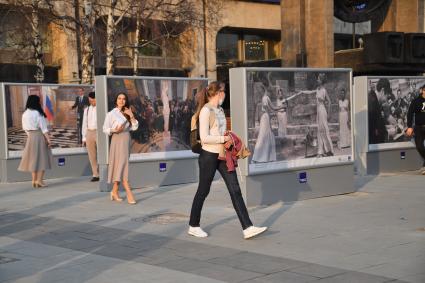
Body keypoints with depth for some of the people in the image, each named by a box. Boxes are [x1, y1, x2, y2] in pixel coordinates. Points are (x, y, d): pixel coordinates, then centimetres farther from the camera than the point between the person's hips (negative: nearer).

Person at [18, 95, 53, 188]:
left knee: (33, 158, 12)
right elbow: (43, 128, -14)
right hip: (39, 136, -6)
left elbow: (25, 128, 9)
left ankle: (34, 180, 14)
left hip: (30, 137, 6)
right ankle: (39, 180, -2)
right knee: (42, 158, 2)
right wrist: (48, 139, -11)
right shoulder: (38, 113, -14)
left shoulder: (25, 114, 3)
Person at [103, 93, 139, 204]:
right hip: (117, 140, -6)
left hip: (126, 140, 6)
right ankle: (129, 194, -12)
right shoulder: (111, 114, -5)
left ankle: (114, 192, 19)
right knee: (122, 166, -9)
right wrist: (115, 130, -21)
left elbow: (134, 127, 5)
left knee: (120, 166, 10)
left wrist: (131, 116, -7)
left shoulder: (126, 113, 11)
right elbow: (105, 129, -4)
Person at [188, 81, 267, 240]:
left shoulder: (220, 110, 13)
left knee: (235, 189, 0)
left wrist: (228, 137, 7)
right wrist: (224, 139, -16)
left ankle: (247, 228, -3)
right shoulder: (206, 111, -13)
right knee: (203, 191, 6)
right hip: (209, 155, -8)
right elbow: (204, 138, -20)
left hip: (222, 155, 8)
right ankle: (193, 226, 23)